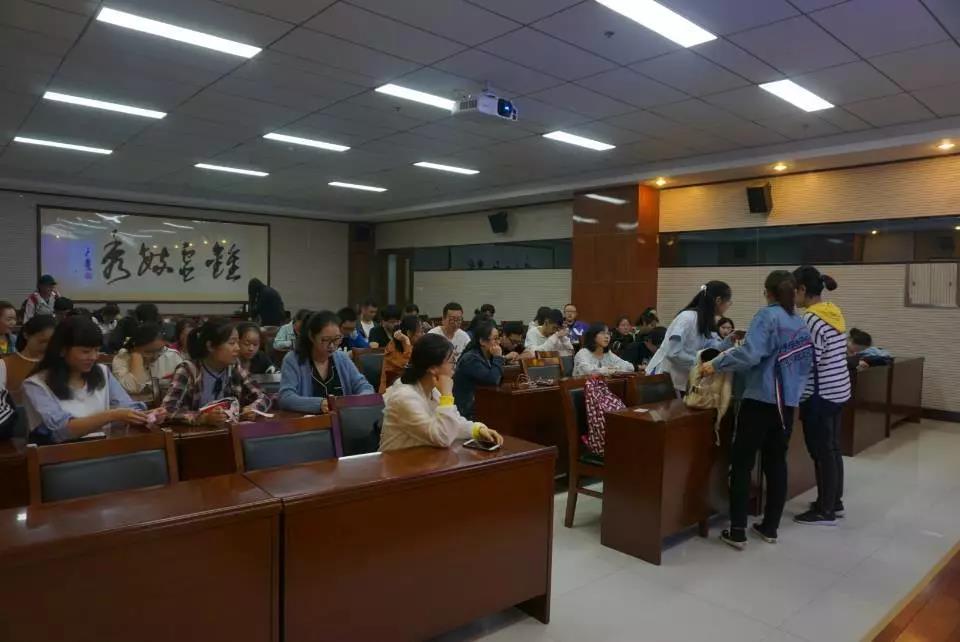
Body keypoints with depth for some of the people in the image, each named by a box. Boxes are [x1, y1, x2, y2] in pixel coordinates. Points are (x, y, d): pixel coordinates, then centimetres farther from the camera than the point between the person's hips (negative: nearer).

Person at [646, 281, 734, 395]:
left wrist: (730, 340, -7)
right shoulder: (688, 318, -21)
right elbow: (673, 353, -27)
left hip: (680, 380, 9)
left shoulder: (705, 322, 8)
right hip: (663, 379, -9)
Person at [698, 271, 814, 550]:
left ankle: (737, 531, 2)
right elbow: (806, 365, 17)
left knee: (742, 463, 0)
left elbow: (750, 353, -24)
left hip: (760, 399, -7)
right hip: (788, 402, 7)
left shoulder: (767, 316, -11)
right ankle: (770, 527, 22)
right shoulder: (802, 323, 12)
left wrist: (716, 364, -17)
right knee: (776, 462, 14)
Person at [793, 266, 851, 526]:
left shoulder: (811, 320, -19)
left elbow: (809, 365, -20)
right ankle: (834, 502, 29)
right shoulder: (834, 312, 9)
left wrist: (801, 400, -13)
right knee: (832, 448, 17)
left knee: (821, 451, 1)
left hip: (821, 394, -9)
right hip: (838, 390, 9)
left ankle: (825, 511, 11)